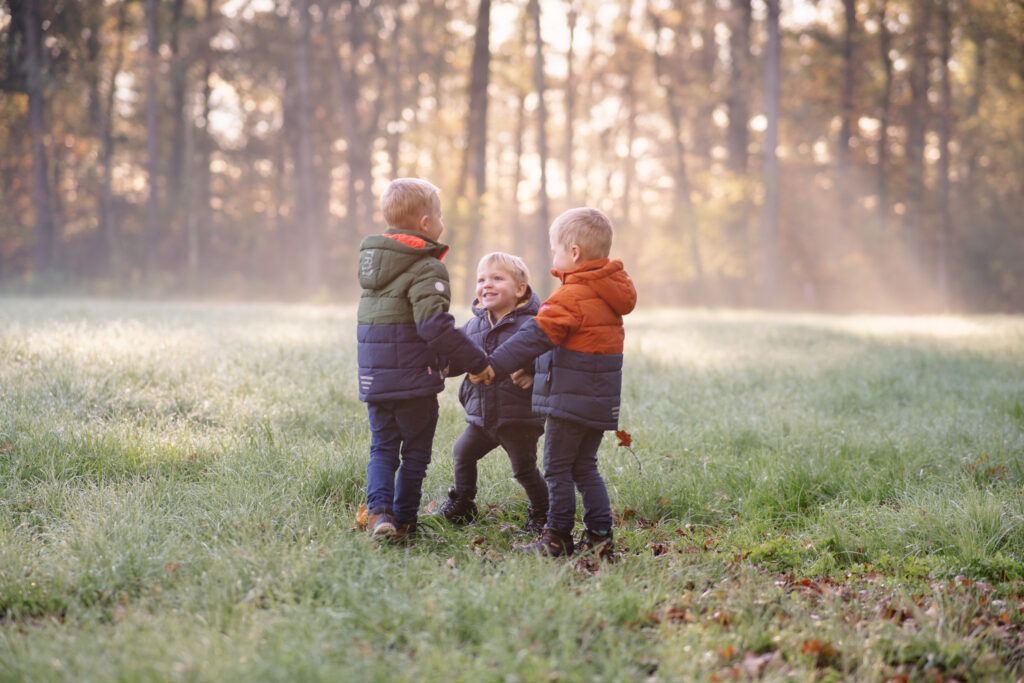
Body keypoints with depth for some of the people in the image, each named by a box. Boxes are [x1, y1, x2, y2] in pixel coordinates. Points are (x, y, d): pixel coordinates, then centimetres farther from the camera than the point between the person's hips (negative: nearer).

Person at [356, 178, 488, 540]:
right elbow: (434, 326, -25)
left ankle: (378, 509, -5)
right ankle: (404, 519, 13)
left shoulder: (372, 262, 11)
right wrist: (478, 360, -17)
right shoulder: (426, 269, -15)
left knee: (382, 447, 13)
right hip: (413, 379, -6)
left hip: (374, 377, 6)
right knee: (415, 452, 8)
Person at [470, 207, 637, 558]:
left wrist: (495, 367, -20)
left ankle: (558, 536, 6)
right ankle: (600, 534, 13)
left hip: (570, 398, -8)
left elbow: (534, 337, -21)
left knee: (558, 468, 2)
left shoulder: (570, 298, -16)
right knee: (585, 467, 16)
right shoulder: (610, 294, 12)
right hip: (601, 401, 8)